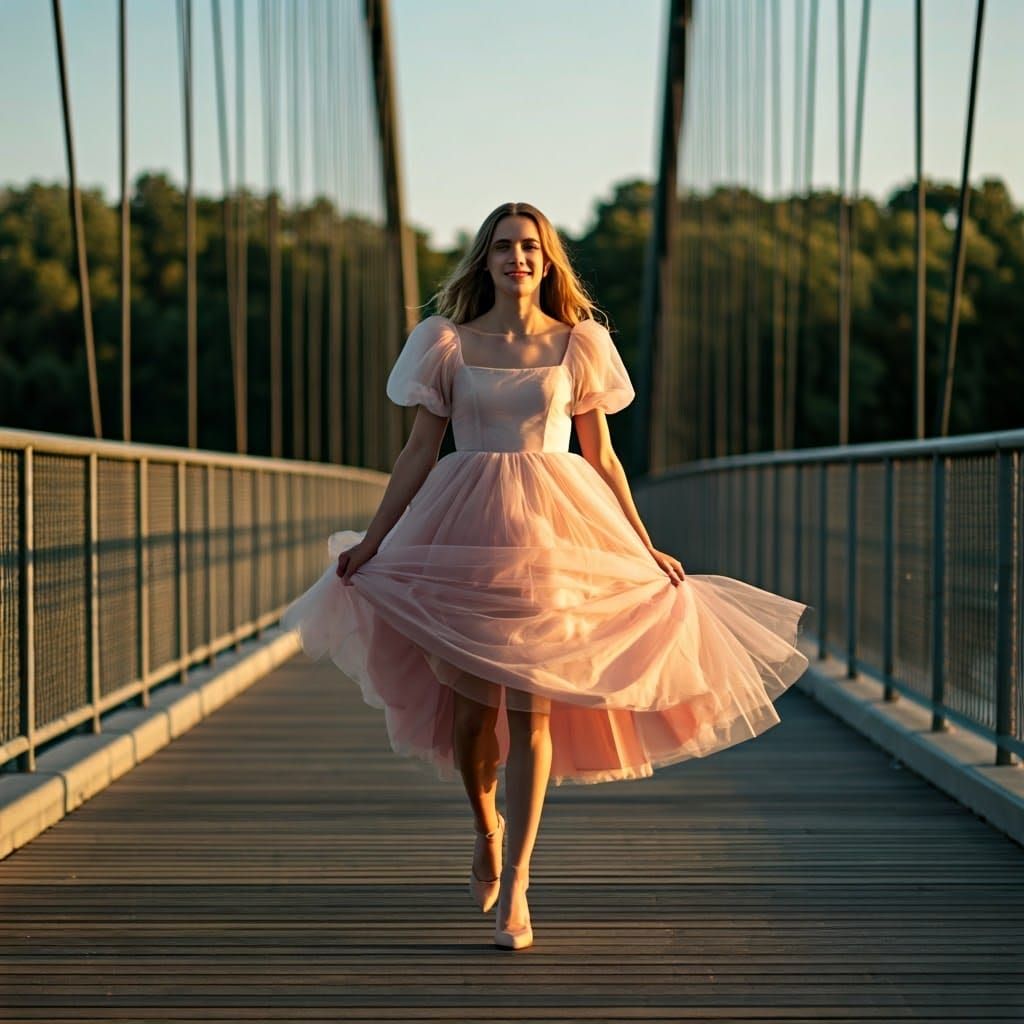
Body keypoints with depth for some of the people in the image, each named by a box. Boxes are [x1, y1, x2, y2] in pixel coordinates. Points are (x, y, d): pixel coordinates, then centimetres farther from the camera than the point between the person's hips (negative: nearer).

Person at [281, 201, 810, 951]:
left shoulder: (579, 344, 6)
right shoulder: (448, 343, 5)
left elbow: (601, 457, 10)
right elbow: (420, 451, 7)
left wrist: (648, 549, 9)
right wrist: (371, 540, 3)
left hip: (555, 531, 0)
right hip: (468, 530, 1)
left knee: (531, 706, -6)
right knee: (473, 703, 2)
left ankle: (516, 882, -2)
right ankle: (487, 828, 32)